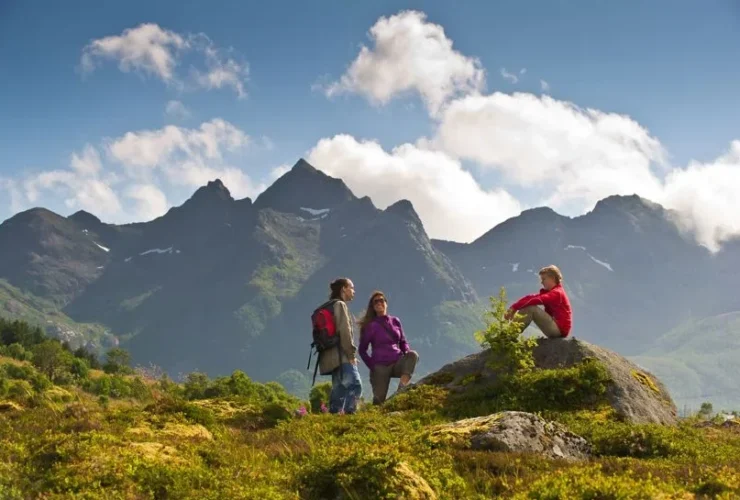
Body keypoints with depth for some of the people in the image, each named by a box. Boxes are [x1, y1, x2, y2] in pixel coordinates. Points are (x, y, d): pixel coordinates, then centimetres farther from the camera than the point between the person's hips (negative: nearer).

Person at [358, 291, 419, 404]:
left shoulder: (395, 321, 10)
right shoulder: (371, 326, 1)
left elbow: (403, 342, 19)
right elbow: (362, 350, 5)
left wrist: (407, 352, -4)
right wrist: (372, 366, -7)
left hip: (397, 363, 3)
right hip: (380, 366, -2)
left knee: (413, 355, -28)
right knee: (379, 400, -11)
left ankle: (402, 390, -37)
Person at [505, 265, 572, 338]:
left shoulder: (557, 293, -13)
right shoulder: (549, 292, 15)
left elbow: (537, 300, -26)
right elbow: (532, 297, 1)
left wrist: (514, 307, -28)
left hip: (560, 329, -10)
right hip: (555, 329, 10)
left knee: (530, 308, -20)